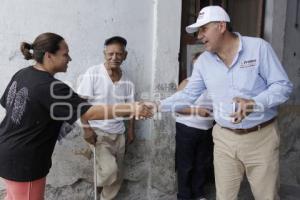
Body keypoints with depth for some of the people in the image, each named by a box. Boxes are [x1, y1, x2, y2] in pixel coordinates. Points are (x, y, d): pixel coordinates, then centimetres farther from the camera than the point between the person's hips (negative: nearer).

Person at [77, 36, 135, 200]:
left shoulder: (127, 81, 4)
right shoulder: (93, 74, -11)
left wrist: (131, 129, 5)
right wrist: (87, 128, -17)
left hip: (118, 133, 5)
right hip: (98, 132, -5)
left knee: (117, 177, 10)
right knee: (110, 170, -18)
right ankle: (98, 186, 15)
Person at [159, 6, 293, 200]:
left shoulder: (259, 47, -10)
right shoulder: (203, 61, 2)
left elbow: (283, 85, -9)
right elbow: (188, 94, 9)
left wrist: (255, 103, -26)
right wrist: (159, 106, 0)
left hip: (261, 137, -3)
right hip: (225, 138, 3)